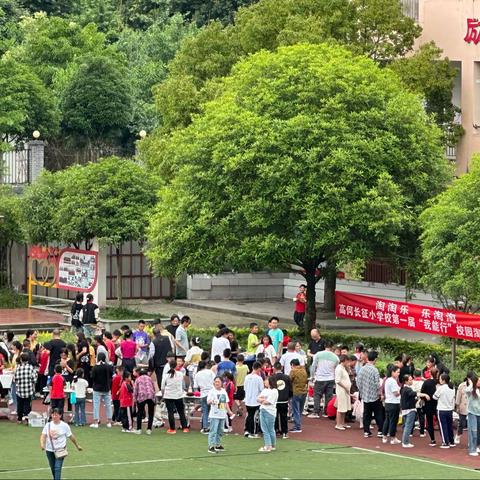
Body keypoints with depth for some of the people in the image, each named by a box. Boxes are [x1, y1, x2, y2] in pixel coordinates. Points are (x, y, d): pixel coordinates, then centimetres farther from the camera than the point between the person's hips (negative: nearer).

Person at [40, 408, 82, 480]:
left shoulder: (64, 425, -4)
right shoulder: (48, 425, 1)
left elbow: (71, 436, 6)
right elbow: (43, 435, -5)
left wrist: (77, 446, 15)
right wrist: (42, 444, -25)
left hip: (60, 450, -3)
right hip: (49, 450, 4)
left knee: (57, 468, -15)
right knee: (53, 468, 14)